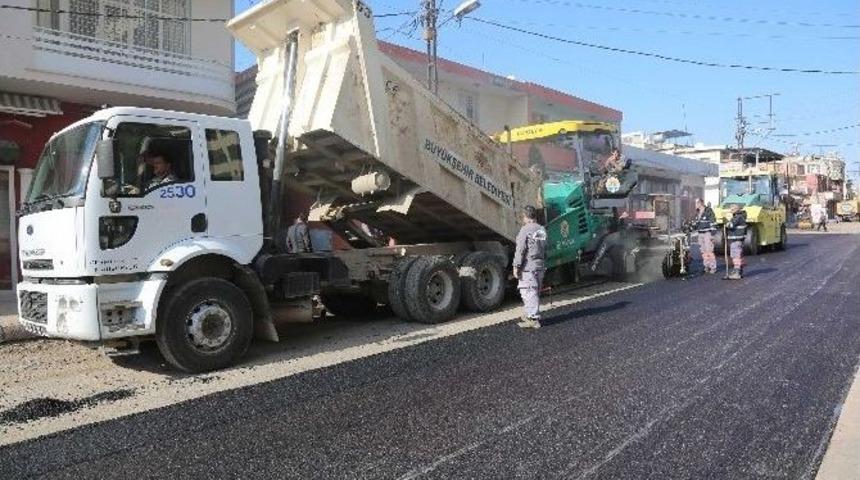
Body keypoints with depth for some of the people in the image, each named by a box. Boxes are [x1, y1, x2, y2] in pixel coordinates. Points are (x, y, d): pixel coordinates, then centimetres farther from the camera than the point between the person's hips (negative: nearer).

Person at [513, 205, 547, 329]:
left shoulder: (525, 230, -11)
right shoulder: (542, 230, 13)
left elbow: (520, 250, -16)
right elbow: (545, 250, 17)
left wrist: (516, 267, -13)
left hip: (528, 266, -8)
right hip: (541, 266, 8)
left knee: (529, 292, -6)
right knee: (535, 292, 15)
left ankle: (533, 319, -7)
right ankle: (528, 315, 28)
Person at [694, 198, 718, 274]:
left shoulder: (708, 211, -11)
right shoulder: (697, 212, 12)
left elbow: (713, 223, -13)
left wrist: (712, 234, -16)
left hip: (708, 233, -8)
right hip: (700, 233, 8)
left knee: (709, 251, -9)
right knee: (703, 251, 9)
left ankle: (713, 268, -2)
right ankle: (707, 267, 17)